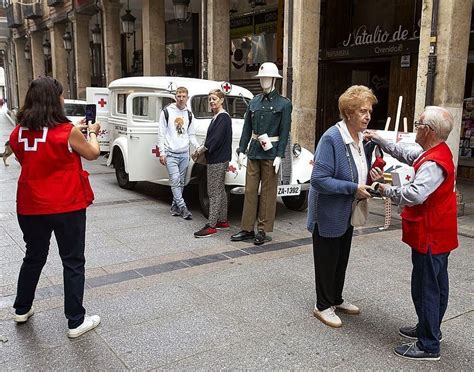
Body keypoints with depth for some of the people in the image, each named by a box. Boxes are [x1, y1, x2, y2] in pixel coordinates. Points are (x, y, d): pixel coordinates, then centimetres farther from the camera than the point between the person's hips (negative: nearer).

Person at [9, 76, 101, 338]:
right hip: (67, 207, -5)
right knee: (73, 262, 7)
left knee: (33, 257, 23)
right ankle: (76, 321, 13)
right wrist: (92, 133, 19)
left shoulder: (17, 133, -1)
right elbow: (93, 154, 0)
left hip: (29, 208, 5)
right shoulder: (68, 132, -15)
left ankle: (21, 310, 39)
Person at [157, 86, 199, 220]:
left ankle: (175, 206, 20)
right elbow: (161, 133, -2)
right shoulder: (167, 111, -1)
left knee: (181, 182, 8)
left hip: (184, 154, 4)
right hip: (171, 153, -4)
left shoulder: (189, 114, 12)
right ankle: (182, 207, -6)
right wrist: (162, 153, -8)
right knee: (175, 180, -10)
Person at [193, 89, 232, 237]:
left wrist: (201, 150, -12)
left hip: (218, 160, -10)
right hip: (216, 159, 10)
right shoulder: (216, 117, 17)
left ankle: (211, 225, -7)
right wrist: (201, 151, 7)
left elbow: (216, 139, -21)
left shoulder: (223, 117, -13)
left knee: (214, 192, -9)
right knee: (220, 190, 14)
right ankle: (222, 220, 23)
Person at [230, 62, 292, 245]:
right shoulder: (254, 102, 9)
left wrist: (279, 156, -13)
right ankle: (247, 229, 17)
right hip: (254, 150, 5)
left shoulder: (283, 104, -3)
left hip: (271, 152, -4)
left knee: (268, 192, 4)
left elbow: (284, 132, -7)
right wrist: (241, 150, 4)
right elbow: (247, 128, 10)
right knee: (250, 189, 7)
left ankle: (263, 230, 13)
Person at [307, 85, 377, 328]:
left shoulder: (362, 137, 1)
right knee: (327, 260, 8)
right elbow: (319, 179, -27)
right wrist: (353, 189, -25)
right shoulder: (332, 138, -24)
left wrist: (369, 181, -3)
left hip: (347, 213, 8)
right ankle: (323, 306, 27)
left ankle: (336, 299, 40)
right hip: (328, 213, -8)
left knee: (342, 258, 21)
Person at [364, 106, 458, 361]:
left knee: (425, 288, 0)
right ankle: (430, 329, 39)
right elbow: (407, 155, 21)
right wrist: (380, 140, 21)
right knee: (437, 285, 21)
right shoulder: (437, 151, 7)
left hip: (430, 237, -11)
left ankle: (428, 347, 11)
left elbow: (415, 194, -36)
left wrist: (388, 190, -19)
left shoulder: (434, 163, -26)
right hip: (438, 234, 11)